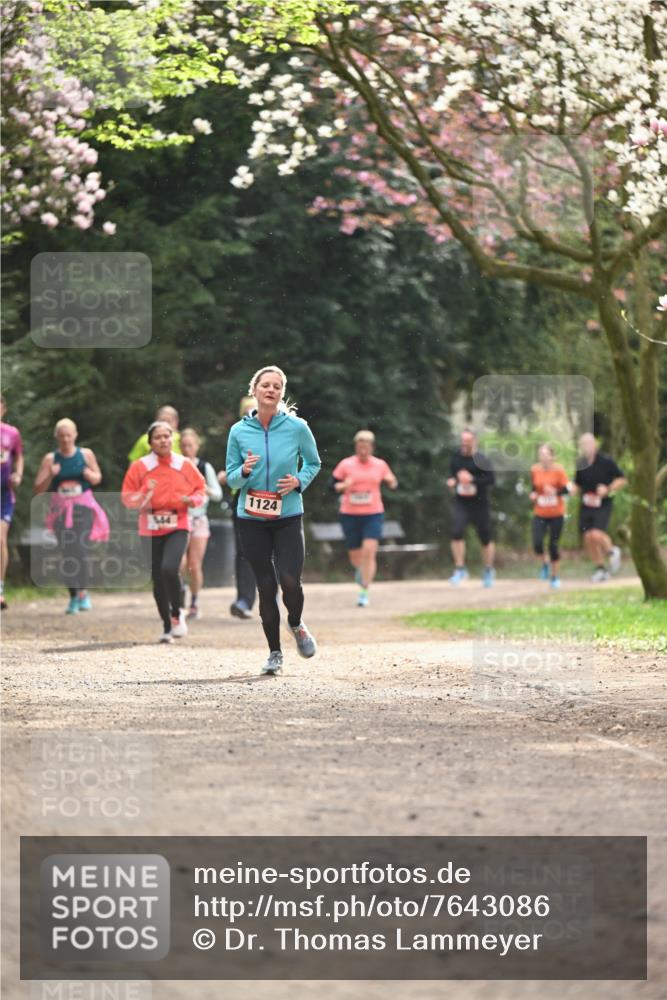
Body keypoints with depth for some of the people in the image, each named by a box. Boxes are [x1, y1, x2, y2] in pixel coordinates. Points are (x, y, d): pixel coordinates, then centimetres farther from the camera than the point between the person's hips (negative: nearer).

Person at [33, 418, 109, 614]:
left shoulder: (86, 454, 2)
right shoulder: (50, 459, 0)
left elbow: (98, 478, 15)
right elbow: (37, 489, -2)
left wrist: (90, 475, -8)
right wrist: (50, 476, -19)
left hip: (83, 508, -1)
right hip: (60, 509, 1)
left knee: (79, 548, -16)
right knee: (66, 553, 0)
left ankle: (82, 592, -5)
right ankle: (73, 596, 10)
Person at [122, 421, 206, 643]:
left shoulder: (185, 465, 3)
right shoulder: (139, 467, 1)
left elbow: (200, 489, 12)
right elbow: (127, 498, 2)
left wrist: (192, 500, -10)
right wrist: (144, 495, -18)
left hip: (177, 527, -1)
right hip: (150, 530, 1)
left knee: (169, 569, -24)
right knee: (157, 579, 4)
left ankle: (177, 613, 0)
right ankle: (167, 627, 19)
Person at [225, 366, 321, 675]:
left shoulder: (297, 427, -3)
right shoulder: (239, 431, 0)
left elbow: (313, 463, 12)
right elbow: (231, 478, 6)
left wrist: (299, 481, -7)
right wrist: (245, 470, -16)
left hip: (288, 517, -1)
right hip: (251, 519, 1)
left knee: (290, 581, -14)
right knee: (265, 586, 3)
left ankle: (296, 625, 20)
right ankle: (274, 652, 18)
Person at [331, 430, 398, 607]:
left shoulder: (380, 465, 4)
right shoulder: (345, 465, 0)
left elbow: (392, 484, 15)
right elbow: (333, 485, 4)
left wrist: (392, 482, -8)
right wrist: (343, 486, -17)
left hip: (373, 514, -1)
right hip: (349, 514, 1)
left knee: (369, 551, -16)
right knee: (355, 555, 8)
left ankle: (364, 592, -10)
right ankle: (360, 568, 47)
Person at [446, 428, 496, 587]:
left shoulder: (480, 460, -11)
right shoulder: (456, 456, 3)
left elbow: (491, 479, -17)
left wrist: (473, 480, -27)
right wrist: (451, 480, 1)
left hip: (479, 504, -3)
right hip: (460, 504, 3)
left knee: (485, 539, 9)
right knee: (457, 533, -19)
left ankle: (489, 570, 31)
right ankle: (460, 569, -10)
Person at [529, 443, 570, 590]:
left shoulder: (558, 470, -9)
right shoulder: (535, 470, 0)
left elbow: (566, 490, -8)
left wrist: (555, 491, -27)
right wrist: (533, 495, -7)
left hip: (556, 514, -2)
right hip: (540, 514, 2)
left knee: (553, 545, 1)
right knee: (537, 543, -15)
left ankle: (555, 576, 20)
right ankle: (545, 563, 18)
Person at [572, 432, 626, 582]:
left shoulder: (606, 461, -7)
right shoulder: (581, 464, 6)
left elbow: (622, 479, -2)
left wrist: (608, 489, -17)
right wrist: (573, 490, -5)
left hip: (603, 504, -5)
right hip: (586, 505, 5)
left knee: (596, 534, -21)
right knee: (588, 538, 2)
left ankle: (612, 551, 10)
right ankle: (600, 569, 18)